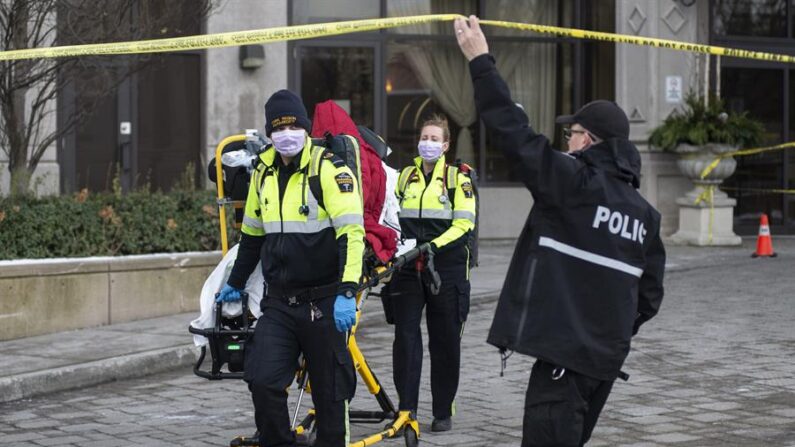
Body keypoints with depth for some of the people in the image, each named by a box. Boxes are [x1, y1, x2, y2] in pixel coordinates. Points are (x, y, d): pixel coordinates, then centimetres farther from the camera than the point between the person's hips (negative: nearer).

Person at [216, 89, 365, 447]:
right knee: (262, 381, -6)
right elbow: (252, 234, 24)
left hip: (323, 303, -5)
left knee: (329, 390, 4)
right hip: (278, 304, 5)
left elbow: (351, 233, -18)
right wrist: (235, 283, 31)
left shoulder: (329, 169, -10)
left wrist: (347, 292, -27)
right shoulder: (264, 173, 10)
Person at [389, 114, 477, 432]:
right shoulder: (405, 176, 14)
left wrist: (435, 246, -20)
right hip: (408, 267, 3)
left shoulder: (458, 178, 2)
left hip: (447, 267, -3)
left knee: (445, 341, 3)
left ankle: (443, 412, 11)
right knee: (405, 337, -3)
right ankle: (406, 409, 1)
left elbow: (464, 223, -6)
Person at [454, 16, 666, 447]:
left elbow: (515, 133, -13)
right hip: (608, 354, 8)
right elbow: (649, 292, 14)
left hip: (566, 350, -8)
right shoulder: (643, 212, 11)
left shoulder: (574, 182, -11)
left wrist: (480, 61, -7)